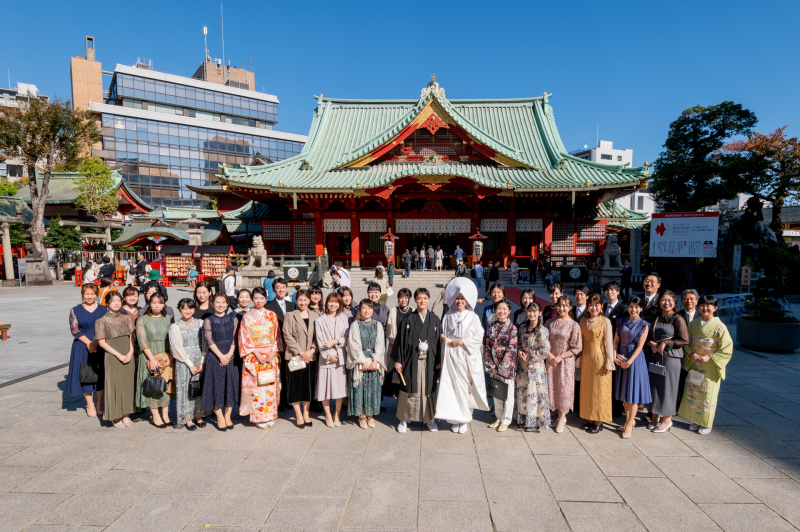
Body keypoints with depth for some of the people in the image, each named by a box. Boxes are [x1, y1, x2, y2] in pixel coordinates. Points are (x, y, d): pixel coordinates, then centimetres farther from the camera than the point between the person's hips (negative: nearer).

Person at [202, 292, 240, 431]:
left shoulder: (233, 319, 6)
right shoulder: (208, 321, 0)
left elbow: (235, 338, 2)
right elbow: (209, 340, -7)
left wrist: (229, 354, -11)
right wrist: (220, 355, -14)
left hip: (230, 356, 2)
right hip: (214, 356, -2)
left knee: (230, 385, 3)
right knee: (216, 385, 1)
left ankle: (227, 416, 17)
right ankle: (220, 418, 14)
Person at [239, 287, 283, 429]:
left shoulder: (272, 315, 7)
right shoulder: (247, 316, 0)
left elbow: (277, 335, 7)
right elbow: (245, 339, -3)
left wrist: (273, 352, -6)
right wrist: (257, 354, -11)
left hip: (271, 356, 2)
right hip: (253, 356, -2)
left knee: (271, 386, 4)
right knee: (256, 386, -2)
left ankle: (270, 415, 15)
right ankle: (259, 418, 9)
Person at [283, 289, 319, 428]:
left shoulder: (315, 315, 7)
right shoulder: (290, 316, -1)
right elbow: (287, 336, -7)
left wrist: (312, 350, -9)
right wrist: (300, 352, -12)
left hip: (311, 357, 3)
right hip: (295, 357, -3)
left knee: (309, 385, 8)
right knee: (296, 384, 2)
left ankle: (306, 413, 23)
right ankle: (298, 415, 16)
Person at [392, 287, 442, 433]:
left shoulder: (435, 319, 3)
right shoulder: (408, 319, -1)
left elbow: (439, 341, 5)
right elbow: (401, 340, -1)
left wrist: (439, 360, 1)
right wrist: (398, 360, -5)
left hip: (429, 361, 1)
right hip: (412, 360, -1)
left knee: (429, 389, 9)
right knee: (409, 389, 5)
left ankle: (430, 418, 24)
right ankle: (404, 419, 20)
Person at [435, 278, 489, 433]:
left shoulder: (473, 317, 2)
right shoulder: (448, 316, 8)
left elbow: (479, 338, -2)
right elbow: (442, 334, 12)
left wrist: (462, 342, -10)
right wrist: (444, 338, -9)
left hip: (467, 357, -1)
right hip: (451, 356, 2)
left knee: (465, 386, 0)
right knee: (451, 385, 0)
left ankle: (464, 420, 14)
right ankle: (455, 419, 12)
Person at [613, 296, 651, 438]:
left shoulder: (643, 325, -6)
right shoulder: (621, 321, 6)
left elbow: (640, 345, -10)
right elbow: (616, 340, 4)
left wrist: (630, 361, -17)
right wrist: (614, 355, -8)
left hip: (635, 358, -4)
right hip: (621, 358, 4)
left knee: (633, 390, 1)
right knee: (624, 390, 12)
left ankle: (630, 424, 9)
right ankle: (629, 419, 26)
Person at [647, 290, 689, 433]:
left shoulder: (678, 319, -6)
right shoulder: (655, 318, 9)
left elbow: (685, 340, -11)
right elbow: (648, 336, 14)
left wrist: (666, 343, -14)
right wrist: (651, 344, -5)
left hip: (671, 358, -5)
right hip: (655, 356, 5)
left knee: (667, 387, 2)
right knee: (654, 386, 7)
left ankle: (667, 419, 17)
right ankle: (654, 416, 20)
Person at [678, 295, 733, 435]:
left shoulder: (719, 327, -12)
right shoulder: (693, 324, 1)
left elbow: (726, 350, -10)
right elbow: (686, 343, 10)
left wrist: (709, 358, -18)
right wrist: (691, 353, -8)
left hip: (710, 368, -4)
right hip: (694, 365, 4)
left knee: (708, 395, 5)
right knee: (693, 392, 11)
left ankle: (706, 424, 21)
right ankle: (696, 421, 27)